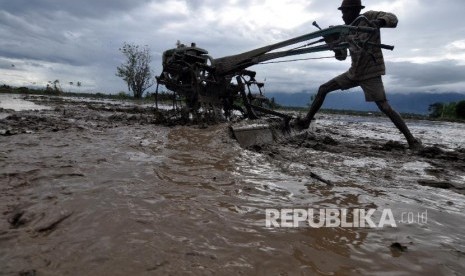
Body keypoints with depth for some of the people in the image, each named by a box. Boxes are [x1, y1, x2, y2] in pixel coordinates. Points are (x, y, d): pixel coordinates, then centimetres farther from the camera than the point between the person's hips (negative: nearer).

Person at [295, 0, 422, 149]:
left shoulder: (368, 17, -8)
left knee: (385, 107, -12)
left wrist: (379, 22, -38)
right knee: (323, 89, 2)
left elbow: (392, 19, -18)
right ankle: (307, 120, 11)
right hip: (354, 73, 6)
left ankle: (411, 139, 1)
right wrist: (332, 41, -5)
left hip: (370, 73, -6)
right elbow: (342, 56, 10)